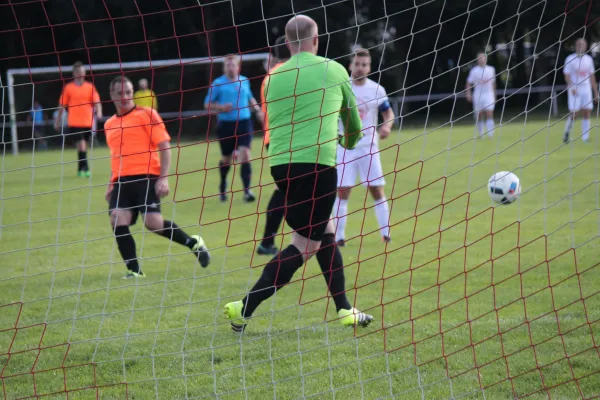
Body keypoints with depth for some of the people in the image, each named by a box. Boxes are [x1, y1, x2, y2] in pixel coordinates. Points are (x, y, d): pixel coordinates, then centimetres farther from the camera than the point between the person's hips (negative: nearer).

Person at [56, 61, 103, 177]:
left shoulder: (90, 87, 5)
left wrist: (98, 111, -20)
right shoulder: (68, 88, 1)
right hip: (74, 122, -3)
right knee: (81, 144, -14)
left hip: (88, 122, 3)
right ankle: (85, 168, -14)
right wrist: (58, 121, 9)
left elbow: (96, 102, 0)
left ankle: (80, 169, 22)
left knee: (84, 145, 10)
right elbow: (62, 106, 6)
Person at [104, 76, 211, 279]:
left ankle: (193, 243, 12)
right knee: (117, 220, -16)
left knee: (153, 223, -15)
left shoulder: (146, 115, 1)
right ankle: (133, 270, -7)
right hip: (122, 180, 5)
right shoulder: (109, 125, 19)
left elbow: (164, 146, -3)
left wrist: (163, 178, -11)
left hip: (146, 177, -5)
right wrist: (111, 184, 22)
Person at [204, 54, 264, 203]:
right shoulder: (218, 83, -3)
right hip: (226, 124, -2)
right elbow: (207, 104, 0)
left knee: (245, 154, -15)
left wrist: (258, 110, 13)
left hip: (244, 123, 2)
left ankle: (247, 190, -17)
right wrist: (220, 107, -16)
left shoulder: (244, 81, 8)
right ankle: (222, 187, 36)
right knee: (226, 159, 10)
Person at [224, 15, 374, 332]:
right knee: (305, 245, 0)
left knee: (325, 233, 19)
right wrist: (350, 141, 41)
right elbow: (351, 115, 17)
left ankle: (344, 310, 20)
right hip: (316, 163, -5)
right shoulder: (333, 70, 3)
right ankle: (245, 308, -8)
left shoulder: (274, 78, 10)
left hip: (280, 164, 5)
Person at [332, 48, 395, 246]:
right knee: (342, 191, -5)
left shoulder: (377, 90, 0)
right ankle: (339, 236, 2)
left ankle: (386, 233, 9)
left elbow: (389, 113, 8)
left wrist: (387, 126, -12)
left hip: (369, 147, 1)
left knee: (377, 190, 0)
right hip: (345, 147, -1)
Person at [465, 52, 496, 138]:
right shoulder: (474, 70, 0)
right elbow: (469, 83, 1)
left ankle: (490, 134, -18)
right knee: (479, 116, 4)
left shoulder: (491, 69, 8)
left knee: (489, 114, -13)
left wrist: (494, 95, 20)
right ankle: (481, 134, 19)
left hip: (488, 95, 1)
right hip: (478, 96, -1)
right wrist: (468, 93, -12)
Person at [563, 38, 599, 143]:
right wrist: (572, 87, -22)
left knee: (587, 113, -3)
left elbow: (592, 76, 15)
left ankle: (585, 137, 0)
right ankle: (567, 132, 17)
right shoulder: (570, 59, -3)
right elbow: (567, 75, -7)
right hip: (575, 90, -4)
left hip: (586, 90, 4)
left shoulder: (589, 59, 10)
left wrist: (596, 92, 12)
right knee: (574, 113, -7)